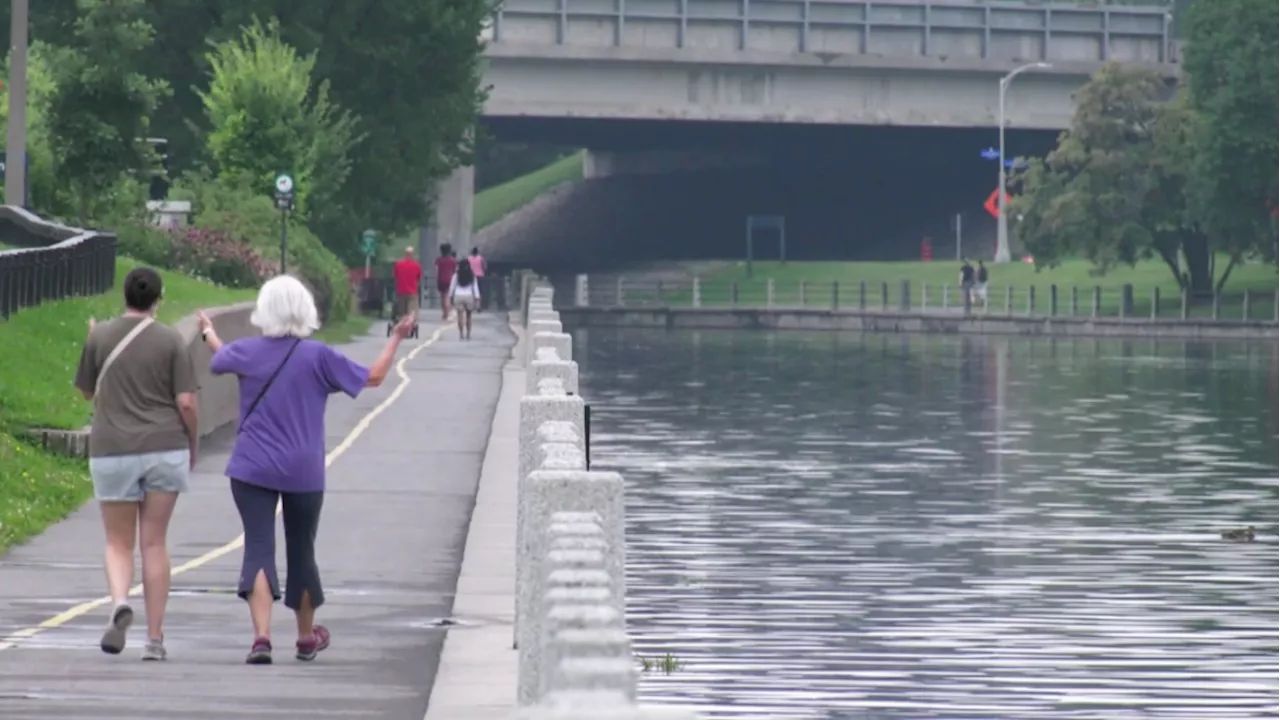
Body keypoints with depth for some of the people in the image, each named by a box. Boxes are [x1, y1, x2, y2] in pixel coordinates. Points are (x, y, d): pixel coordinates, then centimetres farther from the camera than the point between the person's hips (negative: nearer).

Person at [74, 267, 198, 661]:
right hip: (165, 449, 0)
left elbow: (87, 391, 13)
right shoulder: (171, 341, -4)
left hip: (113, 451, 0)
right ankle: (155, 638, 6)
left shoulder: (100, 337, -1)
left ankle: (120, 603, -22)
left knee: (118, 543, 9)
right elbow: (186, 403, -7)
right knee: (154, 543, 8)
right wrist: (193, 444, 10)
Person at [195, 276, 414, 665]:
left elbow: (218, 359, 23)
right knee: (301, 551, 15)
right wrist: (396, 339, 14)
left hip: (252, 470, 0)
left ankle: (262, 636, -25)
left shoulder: (247, 352, -1)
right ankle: (306, 637, 34)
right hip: (303, 472, 0)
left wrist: (208, 332, 45)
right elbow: (373, 377, -1)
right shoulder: (318, 356, -7)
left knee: (258, 548, -6)